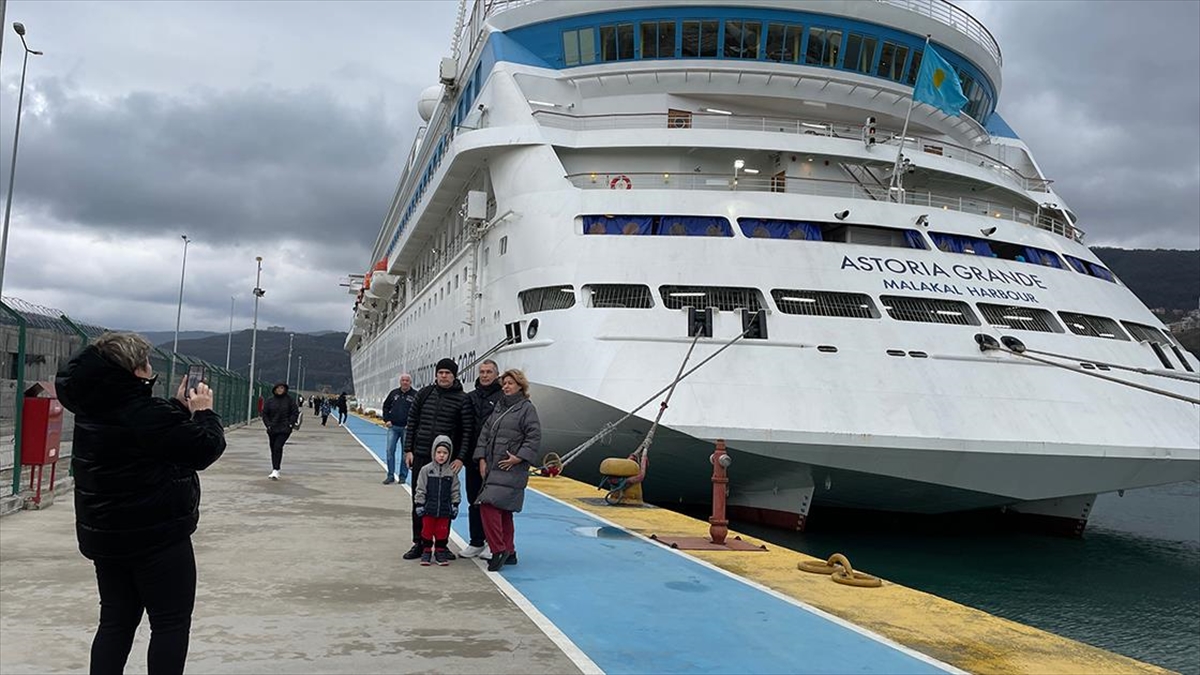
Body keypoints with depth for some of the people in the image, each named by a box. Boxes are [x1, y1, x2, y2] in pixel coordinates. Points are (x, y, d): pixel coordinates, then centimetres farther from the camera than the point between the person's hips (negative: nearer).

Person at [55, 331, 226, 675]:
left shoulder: (93, 410, 3)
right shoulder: (151, 414, -22)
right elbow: (207, 448, -14)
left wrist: (179, 406, 10)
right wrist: (203, 411, 0)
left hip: (105, 535, 8)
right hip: (159, 536, -8)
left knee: (116, 620, 17)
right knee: (171, 622, 4)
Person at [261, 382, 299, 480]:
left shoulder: (289, 399, -2)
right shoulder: (270, 401, 3)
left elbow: (295, 413, 1)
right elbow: (264, 414, 9)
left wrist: (290, 424, -8)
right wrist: (268, 425, -3)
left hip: (284, 429, -4)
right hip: (272, 429, 4)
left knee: (278, 447, -17)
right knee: (273, 449, 11)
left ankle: (276, 471, -19)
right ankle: (274, 470, 25)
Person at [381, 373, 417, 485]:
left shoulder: (415, 395, -2)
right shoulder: (394, 393, 8)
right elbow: (386, 406, 17)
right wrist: (387, 420, 6)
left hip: (407, 428, -3)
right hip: (393, 427, 3)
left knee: (405, 453, 4)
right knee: (390, 451, -1)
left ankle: (403, 476, 13)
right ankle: (390, 476, 7)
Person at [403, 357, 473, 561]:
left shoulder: (462, 400, -4)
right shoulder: (425, 394, 6)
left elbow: (467, 431, -6)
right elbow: (412, 422, 9)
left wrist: (460, 458, -13)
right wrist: (408, 450, 3)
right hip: (420, 456, 3)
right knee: (419, 501, 8)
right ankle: (418, 543, 19)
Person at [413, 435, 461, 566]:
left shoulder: (452, 472, -1)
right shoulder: (426, 470, -5)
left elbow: (455, 491, 5)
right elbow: (420, 489, -3)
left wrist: (455, 506, 3)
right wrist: (419, 505, -5)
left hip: (445, 510, 1)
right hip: (429, 508, -1)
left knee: (442, 532, 9)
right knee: (427, 531, 9)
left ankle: (440, 552, 22)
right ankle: (426, 551, 21)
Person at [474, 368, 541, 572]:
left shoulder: (527, 408, -4)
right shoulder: (499, 406, 18)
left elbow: (534, 437, -10)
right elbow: (485, 432, 17)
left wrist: (519, 457, -17)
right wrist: (482, 458, 7)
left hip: (511, 469, -8)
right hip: (492, 467, 8)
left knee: (489, 505, -19)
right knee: (502, 511, 11)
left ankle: (499, 550, -12)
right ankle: (508, 553, 20)